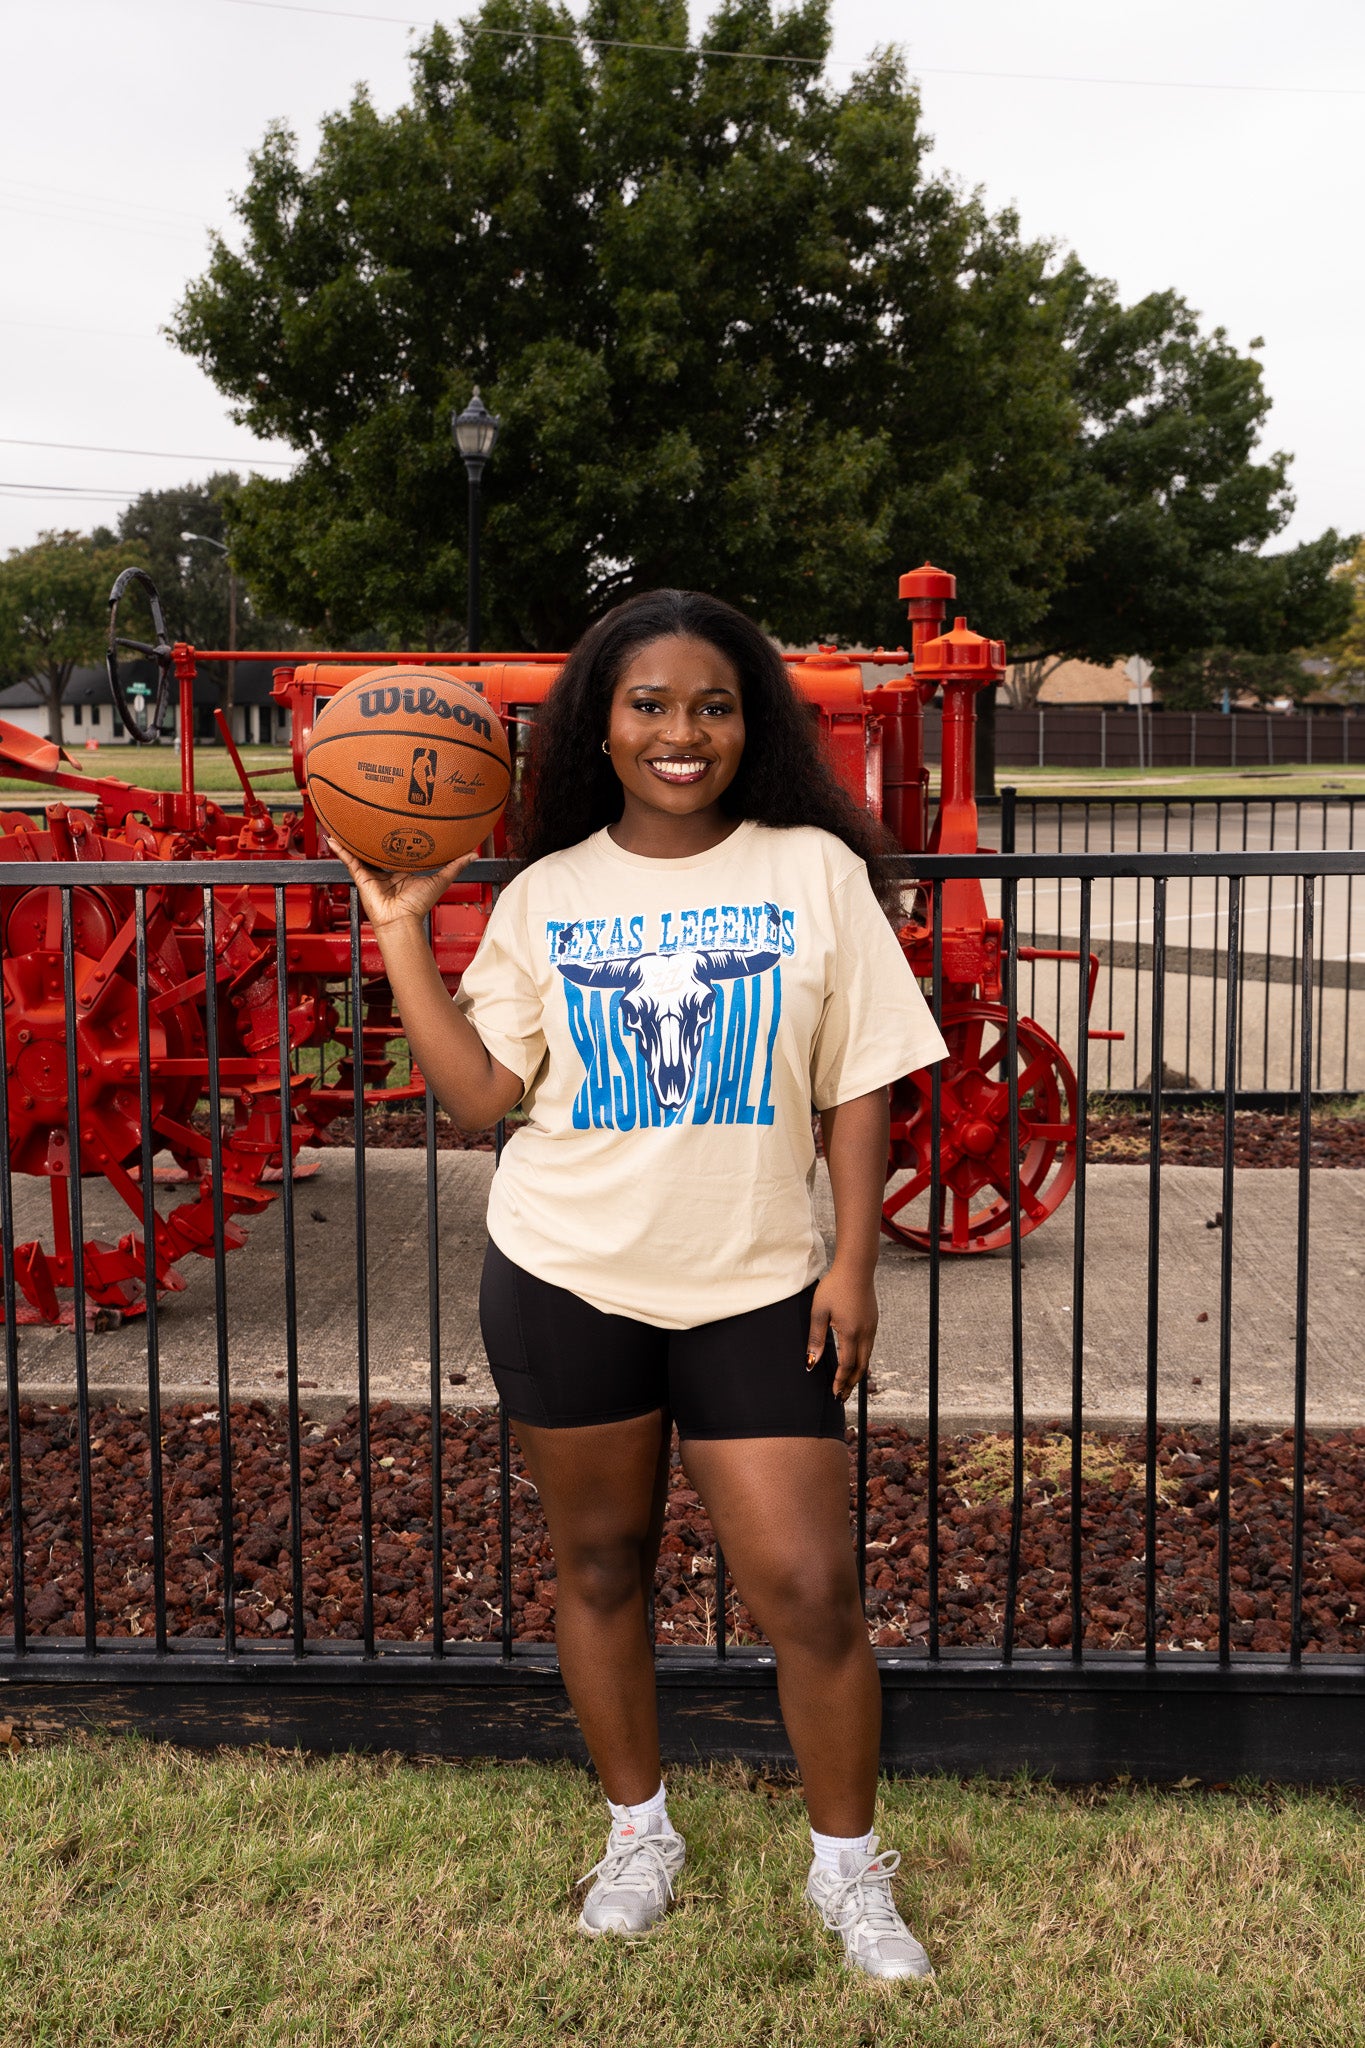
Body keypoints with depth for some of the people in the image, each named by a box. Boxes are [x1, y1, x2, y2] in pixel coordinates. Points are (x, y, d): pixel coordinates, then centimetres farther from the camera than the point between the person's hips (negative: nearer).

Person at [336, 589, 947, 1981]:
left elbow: (857, 1083, 1)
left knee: (807, 1586, 0)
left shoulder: (814, 870, -1)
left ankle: (848, 1868, 25)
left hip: (759, 1290, -1)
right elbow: (480, 1092, -1)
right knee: (600, 1565, 15)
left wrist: (852, 1260, -4)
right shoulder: (544, 893, 2)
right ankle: (637, 1831, 38)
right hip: (567, 1279, 2)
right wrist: (402, 933, -5)